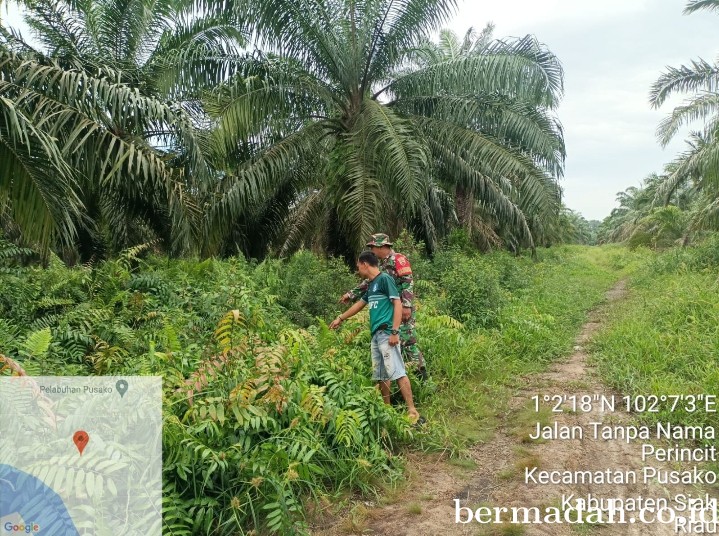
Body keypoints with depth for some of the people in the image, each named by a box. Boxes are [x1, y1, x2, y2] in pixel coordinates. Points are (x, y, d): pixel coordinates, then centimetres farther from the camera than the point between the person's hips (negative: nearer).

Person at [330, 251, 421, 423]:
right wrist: (340, 318, 43)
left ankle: (412, 412, -14)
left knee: (397, 372, -14)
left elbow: (398, 304, -12)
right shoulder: (371, 285, 21)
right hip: (376, 335, 9)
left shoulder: (385, 279, -5)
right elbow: (359, 304, 34)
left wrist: (395, 332, -18)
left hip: (387, 333, -9)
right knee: (381, 375, 9)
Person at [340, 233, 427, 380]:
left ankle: (421, 372, -5)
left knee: (407, 340, -11)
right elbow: (368, 282, 26)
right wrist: (351, 294, 24)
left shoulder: (398, 259, -9)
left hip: (402, 309, -9)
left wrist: (406, 305, -23)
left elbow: (408, 283, -17)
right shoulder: (381, 264, 18)